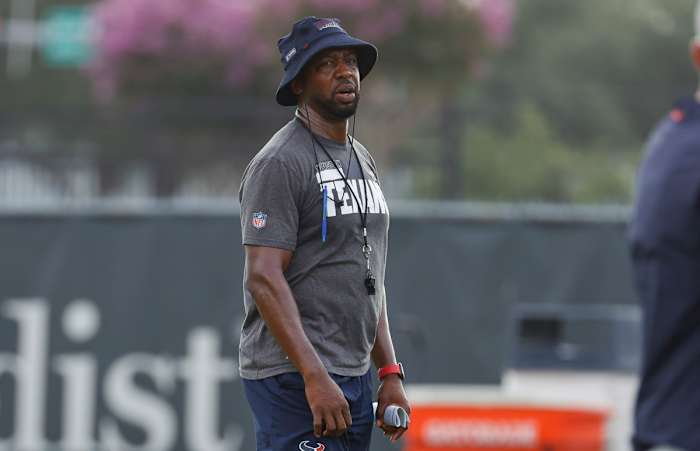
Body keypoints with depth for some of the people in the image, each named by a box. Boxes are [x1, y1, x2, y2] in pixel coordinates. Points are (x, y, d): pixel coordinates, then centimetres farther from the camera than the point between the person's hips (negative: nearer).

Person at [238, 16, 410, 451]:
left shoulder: (363, 161, 18)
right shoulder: (280, 162, -11)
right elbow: (264, 279, -19)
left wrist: (391, 374, 14)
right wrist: (315, 378, -26)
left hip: (356, 378, 9)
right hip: (293, 379, -9)